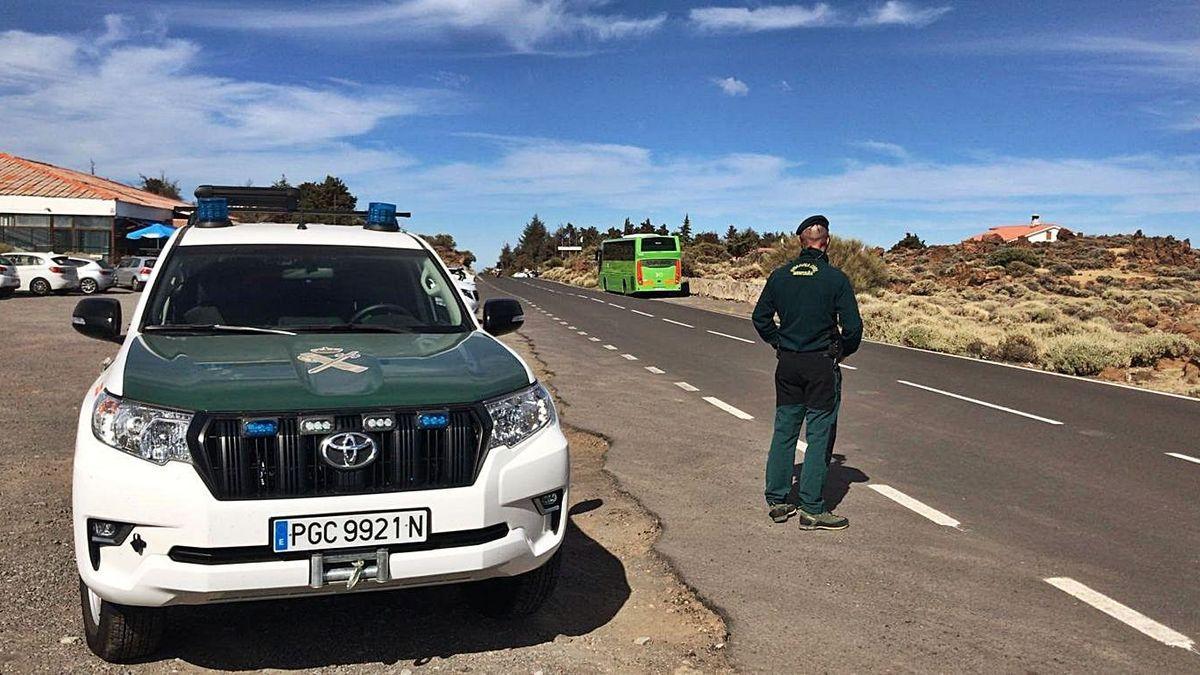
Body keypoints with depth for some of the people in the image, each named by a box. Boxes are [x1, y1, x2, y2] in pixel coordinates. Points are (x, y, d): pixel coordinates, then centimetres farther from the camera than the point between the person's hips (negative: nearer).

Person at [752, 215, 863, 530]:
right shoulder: (836, 278, -10)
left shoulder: (779, 276, 2)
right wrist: (843, 351, 7)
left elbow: (760, 317, 7)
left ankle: (776, 501, 18)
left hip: (787, 365, 4)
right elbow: (853, 326, -10)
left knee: (784, 430, 12)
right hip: (822, 365, -4)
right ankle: (812, 510, 6)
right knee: (819, 435, 2)